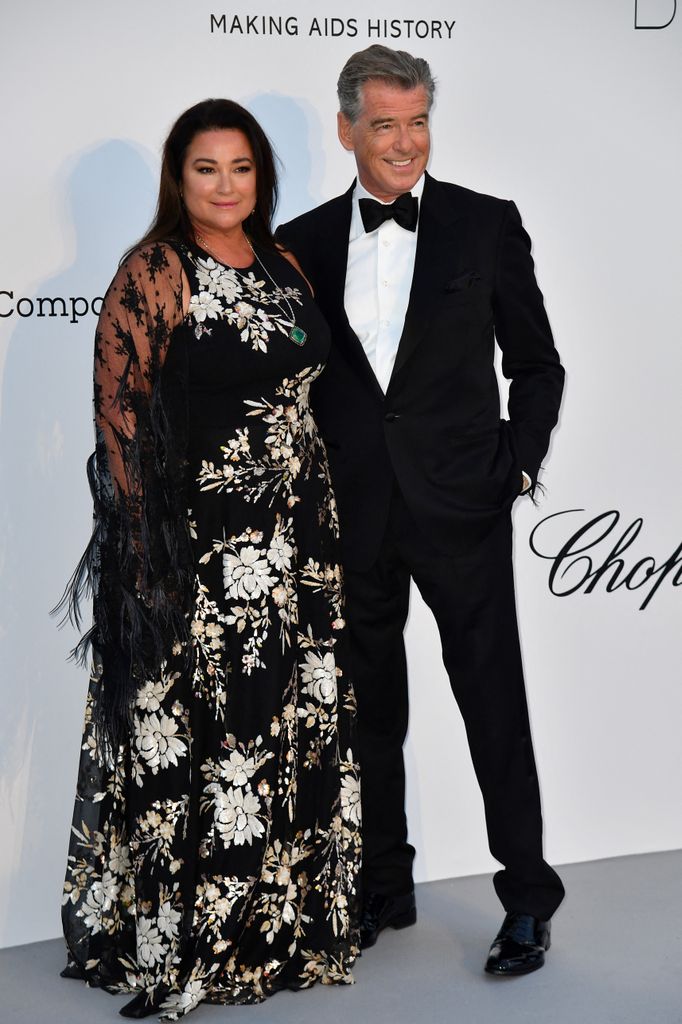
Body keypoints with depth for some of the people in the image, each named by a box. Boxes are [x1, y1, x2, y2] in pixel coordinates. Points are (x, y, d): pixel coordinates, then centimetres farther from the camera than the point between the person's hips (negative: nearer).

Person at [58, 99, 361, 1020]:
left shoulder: (283, 268, 12)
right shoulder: (153, 274, -8)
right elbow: (118, 410, -11)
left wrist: (318, 515, 13)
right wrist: (144, 545, -15)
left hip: (295, 534, 7)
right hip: (196, 539, -6)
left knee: (296, 721, 11)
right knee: (193, 728, 1)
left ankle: (287, 911, 27)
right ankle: (179, 941, 17)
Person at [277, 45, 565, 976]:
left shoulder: (486, 225, 1)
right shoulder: (303, 243, 6)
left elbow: (537, 364, 5)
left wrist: (519, 465, -4)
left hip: (462, 509, -2)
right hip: (352, 516, 3)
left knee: (495, 704, 2)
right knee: (369, 712, 13)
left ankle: (528, 895, 16)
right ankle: (383, 889, 29)